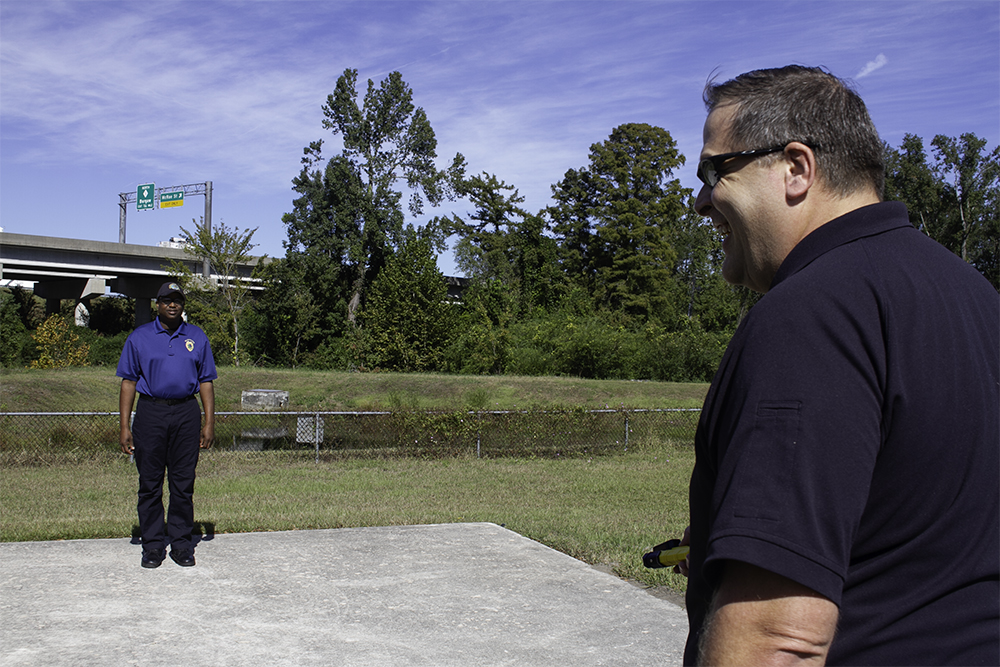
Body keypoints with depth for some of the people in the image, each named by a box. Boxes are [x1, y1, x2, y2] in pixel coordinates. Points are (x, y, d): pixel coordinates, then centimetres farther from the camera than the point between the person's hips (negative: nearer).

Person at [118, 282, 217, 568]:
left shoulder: (197, 338, 10)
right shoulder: (139, 337, 6)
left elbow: (206, 382, 10)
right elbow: (128, 382, 4)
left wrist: (209, 422, 2)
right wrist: (125, 427, -3)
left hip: (186, 413, 1)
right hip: (150, 413, -1)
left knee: (184, 482, 3)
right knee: (150, 483, 3)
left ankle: (181, 543, 13)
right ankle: (153, 545, 13)